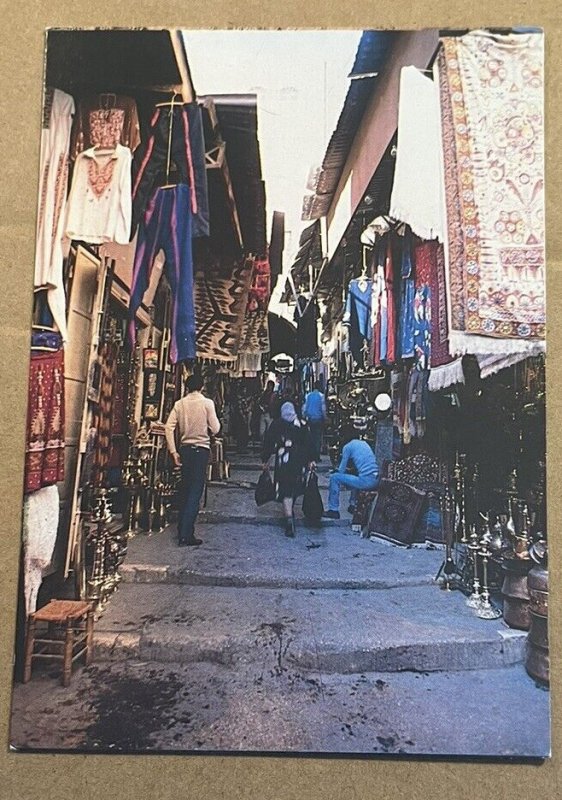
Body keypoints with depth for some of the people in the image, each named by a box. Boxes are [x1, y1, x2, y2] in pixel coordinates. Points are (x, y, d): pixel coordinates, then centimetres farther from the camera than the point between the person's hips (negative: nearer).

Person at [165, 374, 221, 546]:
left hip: (185, 448, 4)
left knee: (185, 489, 15)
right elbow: (215, 429, -8)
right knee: (195, 491, -2)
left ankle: (183, 531, 22)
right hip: (201, 448, -4)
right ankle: (185, 535, -4)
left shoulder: (179, 404, 3)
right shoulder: (207, 403, -6)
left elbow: (169, 427, -4)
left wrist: (173, 451, 1)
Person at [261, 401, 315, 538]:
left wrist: (265, 460, 9)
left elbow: (269, 442, 2)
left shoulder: (276, 424, 2)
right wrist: (310, 460, 7)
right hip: (299, 460, 2)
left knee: (285, 489, -2)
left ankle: (289, 518, -15)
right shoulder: (301, 424, 6)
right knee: (295, 485, 20)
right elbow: (308, 443, 4)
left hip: (283, 460, -2)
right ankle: (289, 511, 34)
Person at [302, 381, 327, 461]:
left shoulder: (308, 395, 2)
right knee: (318, 437, 1)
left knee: (312, 437, 12)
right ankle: (317, 457, 0)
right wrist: (324, 418, 2)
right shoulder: (321, 396, -8)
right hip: (319, 419, -4)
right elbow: (323, 408, -7)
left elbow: (304, 407, 4)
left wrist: (304, 416, 11)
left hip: (310, 419, 4)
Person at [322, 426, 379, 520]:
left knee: (334, 478, 2)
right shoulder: (365, 443, 22)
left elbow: (341, 470, 1)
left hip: (366, 481, -8)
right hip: (376, 481, 8)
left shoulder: (347, 446, 2)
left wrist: (336, 471, 23)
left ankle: (333, 510, 5)